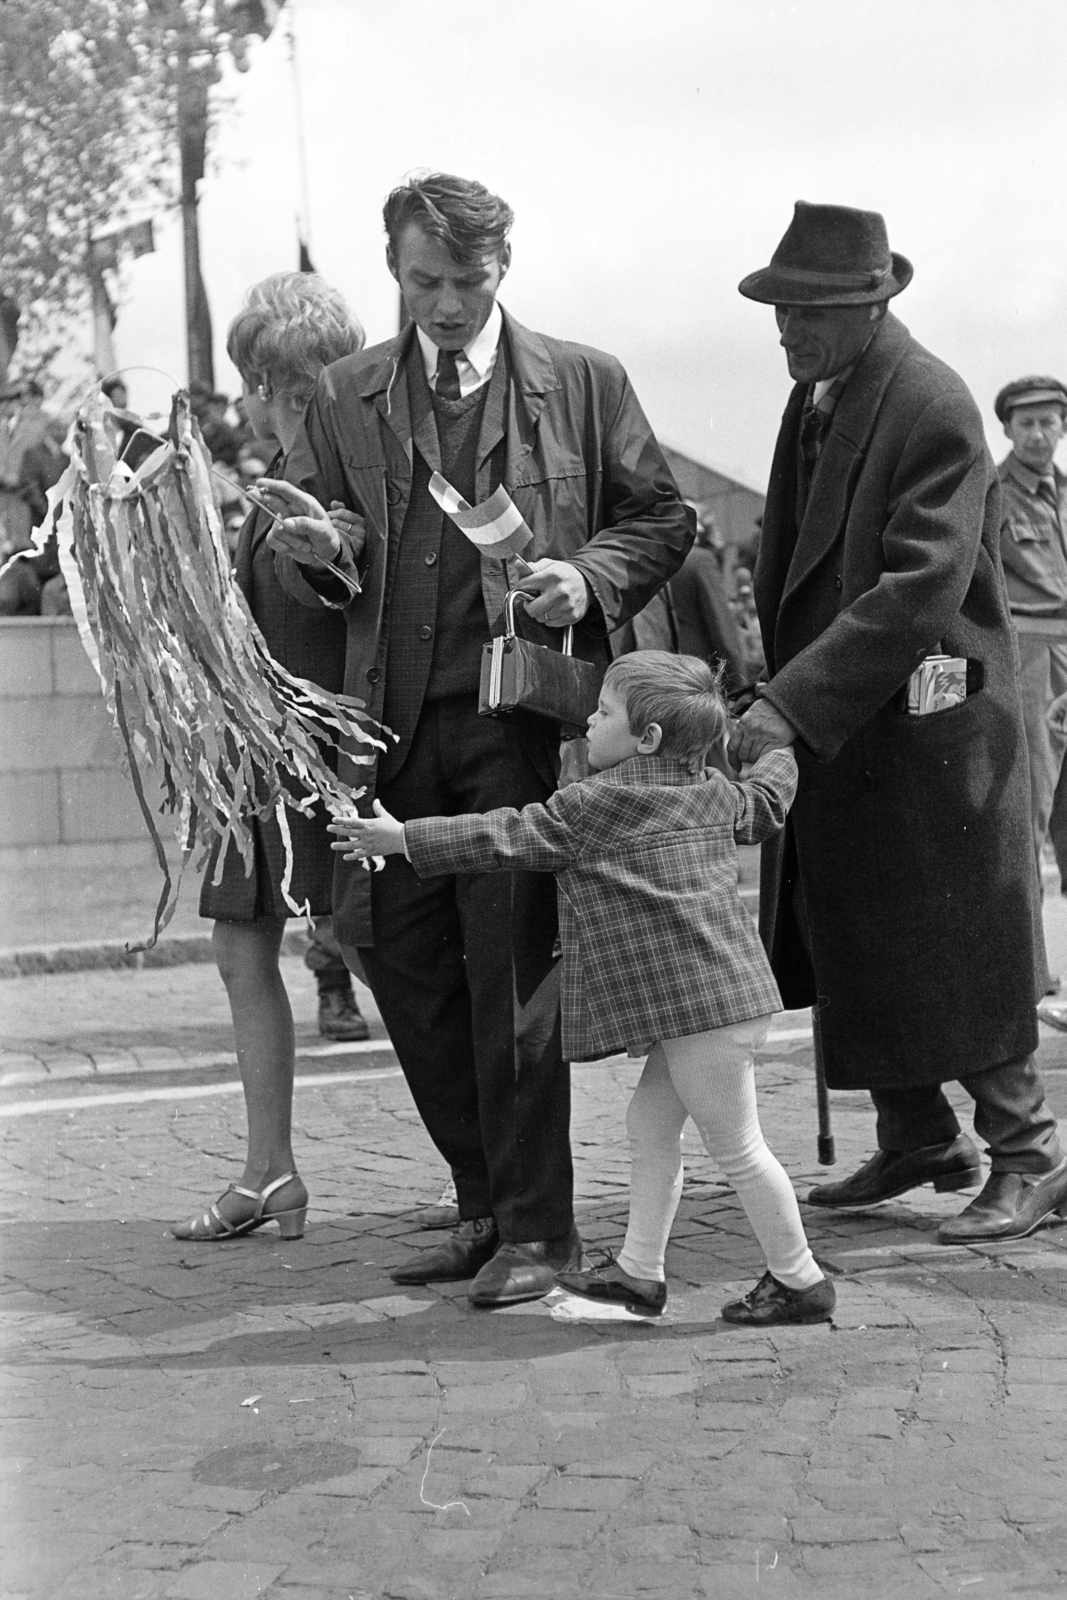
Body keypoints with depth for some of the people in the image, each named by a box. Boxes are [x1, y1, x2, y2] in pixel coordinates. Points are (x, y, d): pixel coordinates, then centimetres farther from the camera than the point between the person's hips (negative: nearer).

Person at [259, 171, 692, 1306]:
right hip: (393, 725, 4)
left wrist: (590, 580, -10)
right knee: (405, 964, 6)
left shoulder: (582, 384, 6)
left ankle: (535, 1229, 5)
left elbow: (661, 519, 9)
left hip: (523, 712, -4)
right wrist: (314, 556, -8)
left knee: (512, 967, -6)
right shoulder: (345, 400, 13)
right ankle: (484, 1206, 21)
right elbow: (304, 570, 16)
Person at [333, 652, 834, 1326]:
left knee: (736, 1146, -1)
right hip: (711, 1000, 10)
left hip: (701, 1003, -10)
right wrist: (781, 749, 54)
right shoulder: (715, 792, 12)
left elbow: (509, 838, -8)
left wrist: (401, 837, -1)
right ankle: (639, 1271, 20)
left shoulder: (595, 805, -11)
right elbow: (766, 803, 32)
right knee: (651, 1126, 15)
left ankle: (800, 1280, 7)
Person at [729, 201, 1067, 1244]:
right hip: (832, 725, 9)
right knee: (848, 949, 13)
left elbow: (918, 591, -25)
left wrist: (790, 703, -29)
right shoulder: (813, 398, 10)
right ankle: (917, 1141, 26)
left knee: (953, 953, -1)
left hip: (924, 725, -9)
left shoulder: (933, 409, -18)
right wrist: (781, 692, 9)